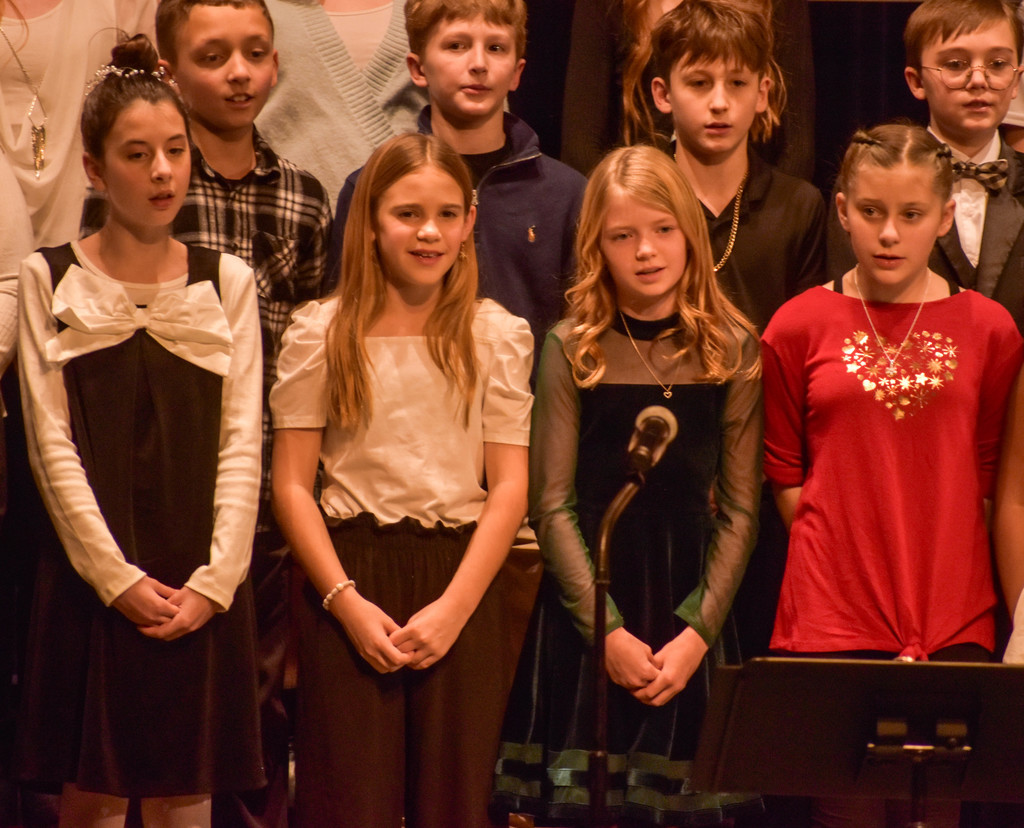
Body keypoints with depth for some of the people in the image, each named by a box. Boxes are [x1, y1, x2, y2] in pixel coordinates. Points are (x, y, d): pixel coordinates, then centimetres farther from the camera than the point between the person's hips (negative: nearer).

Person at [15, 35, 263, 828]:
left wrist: (215, 580, -8)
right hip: (91, 580, -1)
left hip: (201, 589, 2)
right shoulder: (51, 280, 2)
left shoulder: (228, 283, 7)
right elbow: (52, 444, -3)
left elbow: (241, 444, 3)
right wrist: (117, 577, -11)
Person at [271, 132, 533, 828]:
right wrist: (347, 601, -10)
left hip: (462, 581, 1)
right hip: (350, 568, -1)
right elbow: (292, 484, 1)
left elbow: (510, 487, 1)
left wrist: (453, 607, -9)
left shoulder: (498, 336, 5)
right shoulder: (322, 334, 3)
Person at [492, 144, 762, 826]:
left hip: (690, 606, 1)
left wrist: (697, 633, -8)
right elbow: (552, 505, -3)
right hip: (585, 607, -1)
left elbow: (740, 510, 2)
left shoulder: (734, 351, 2)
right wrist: (608, 631, -10)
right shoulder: (573, 349, -1)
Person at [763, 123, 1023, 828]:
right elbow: (784, 471, 10)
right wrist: (840, 555, 4)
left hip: (954, 624, 1)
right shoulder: (799, 327, 3)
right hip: (833, 618, -1)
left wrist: (941, 569, 6)